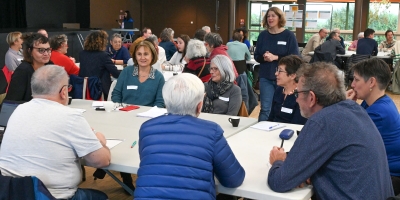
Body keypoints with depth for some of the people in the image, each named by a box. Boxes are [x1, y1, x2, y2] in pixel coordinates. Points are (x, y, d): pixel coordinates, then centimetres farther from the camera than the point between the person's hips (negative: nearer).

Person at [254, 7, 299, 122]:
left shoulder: (289, 35, -4)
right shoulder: (263, 35, 6)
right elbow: (256, 56, 10)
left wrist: (275, 57, -19)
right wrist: (264, 57, -13)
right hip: (266, 77, 2)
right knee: (265, 109, -1)